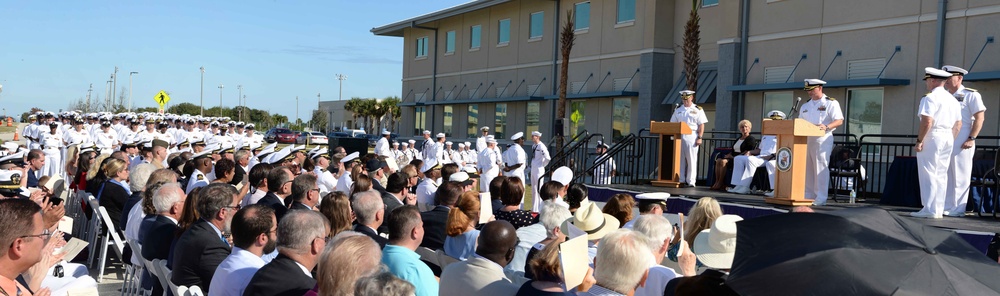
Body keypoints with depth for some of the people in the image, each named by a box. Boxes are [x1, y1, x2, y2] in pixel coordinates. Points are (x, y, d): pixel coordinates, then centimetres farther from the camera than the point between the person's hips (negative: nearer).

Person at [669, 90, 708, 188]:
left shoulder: (697, 110, 2)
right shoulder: (678, 110, 14)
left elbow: (701, 125, -2)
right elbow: (673, 124, 14)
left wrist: (699, 137, -10)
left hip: (691, 137, -4)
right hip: (679, 136, 4)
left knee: (691, 160, -2)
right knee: (680, 159, 4)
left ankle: (691, 182, 1)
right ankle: (681, 180, 10)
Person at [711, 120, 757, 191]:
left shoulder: (751, 139, 1)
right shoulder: (738, 139, 28)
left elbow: (748, 152, -11)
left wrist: (736, 157, -17)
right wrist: (729, 155, 4)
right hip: (733, 157, 8)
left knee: (723, 161, -31)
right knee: (718, 160, -20)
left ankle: (720, 183, -27)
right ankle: (717, 182, -28)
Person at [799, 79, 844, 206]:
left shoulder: (831, 103, 0)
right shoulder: (805, 106, 20)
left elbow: (839, 120, -9)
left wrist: (826, 127, -25)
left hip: (822, 139, -6)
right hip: (806, 139, 6)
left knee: (820, 168, -9)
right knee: (807, 168, 6)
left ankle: (821, 198, -8)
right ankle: (809, 196, 13)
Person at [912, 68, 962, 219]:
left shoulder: (930, 98, -12)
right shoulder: (953, 99, 15)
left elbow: (927, 122, -20)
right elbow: (958, 124, 17)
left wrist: (919, 141, -16)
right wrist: (951, 140, 22)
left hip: (932, 138, -8)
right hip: (948, 138, 8)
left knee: (928, 174, -4)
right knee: (941, 175, 11)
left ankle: (930, 210, -5)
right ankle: (938, 209, 13)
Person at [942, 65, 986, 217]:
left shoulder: (970, 95, -2)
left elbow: (979, 117, -7)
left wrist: (971, 139, -14)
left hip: (961, 143, -6)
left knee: (960, 177, -3)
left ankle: (958, 209, 0)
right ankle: (945, 207, 13)